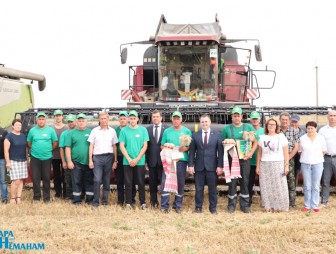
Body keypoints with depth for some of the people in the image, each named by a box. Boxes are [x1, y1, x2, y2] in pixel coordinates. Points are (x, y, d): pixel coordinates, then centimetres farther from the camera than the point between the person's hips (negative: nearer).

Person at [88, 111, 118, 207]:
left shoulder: (112, 131, 8)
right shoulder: (95, 131, 6)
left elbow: (114, 146, 10)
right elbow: (91, 146, 6)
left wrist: (115, 160, 5)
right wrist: (90, 160, -1)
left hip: (109, 157, 1)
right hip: (97, 157, -1)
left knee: (107, 181, 6)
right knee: (97, 180, -9)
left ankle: (105, 201, 15)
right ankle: (95, 201, -1)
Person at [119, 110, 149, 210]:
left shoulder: (143, 130, 3)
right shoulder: (124, 130, 4)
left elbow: (145, 146, 1)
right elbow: (122, 146, 2)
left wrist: (137, 159, -8)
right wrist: (129, 159, -8)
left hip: (140, 161, 0)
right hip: (127, 161, 0)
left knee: (141, 183, 3)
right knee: (128, 183, 3)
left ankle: (142, 203, 11)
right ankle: (128, 203, 10)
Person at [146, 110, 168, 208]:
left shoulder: (167, 128, -2)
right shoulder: (148, 129, 4)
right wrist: (146, 159, -1)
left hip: (163, 159, -2)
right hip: (152, 159, 2)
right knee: (153, 182, 10)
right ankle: (153, 201, 21)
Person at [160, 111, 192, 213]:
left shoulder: (187, 131, 7)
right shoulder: (167, 131, 10)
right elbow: (162, 146, 14)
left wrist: (185, 148, -13)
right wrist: (166, 146, -8)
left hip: (181, 160, 0)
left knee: (180, 183, 4)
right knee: (165, 182, -6)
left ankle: (178, 205, 14)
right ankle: (164, 206, 0)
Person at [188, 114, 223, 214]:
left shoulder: (217, 135, 3)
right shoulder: (195, 135, 7)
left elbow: (220, 152, 0)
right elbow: (192, 151, 5)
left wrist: (220, 166, -6)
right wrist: (190, 165, -2)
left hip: (212, 166, -1)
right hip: (199, 166, 1)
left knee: (212, 188, 5)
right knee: (199, 188, 5)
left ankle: (213, 207, 16)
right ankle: (198, 207, 16)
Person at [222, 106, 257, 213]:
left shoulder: (248, 127, 6)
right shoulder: (227, 129, 6)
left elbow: (255, 142, 8)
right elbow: (222, 144, 11)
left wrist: (250, 153, -6)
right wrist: (226, 143, -11)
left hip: (244, 159, 1)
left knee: (245, 182, 4)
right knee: (232, 182, 0)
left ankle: (244, 205, 12)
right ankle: (231, 205, 10)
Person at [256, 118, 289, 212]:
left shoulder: (281, 137, 5)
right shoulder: (262, 138, 11)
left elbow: (285, 153, 3)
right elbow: (259, 153, 12)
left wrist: (286, 165, -5)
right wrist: (258, 166, 5)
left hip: (278, 164, -2)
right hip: (265, 164, 2)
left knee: (278, 186, -3)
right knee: (266, 186, 1)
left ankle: (278, 206, 5)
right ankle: (268, 206, 8)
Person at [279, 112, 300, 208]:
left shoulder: (294, 131, 5)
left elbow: (296, 147, 1)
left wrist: (287, 158, -7)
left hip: (290, 160, 0)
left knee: (291, 180, -3)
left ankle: (292, 203, 1)